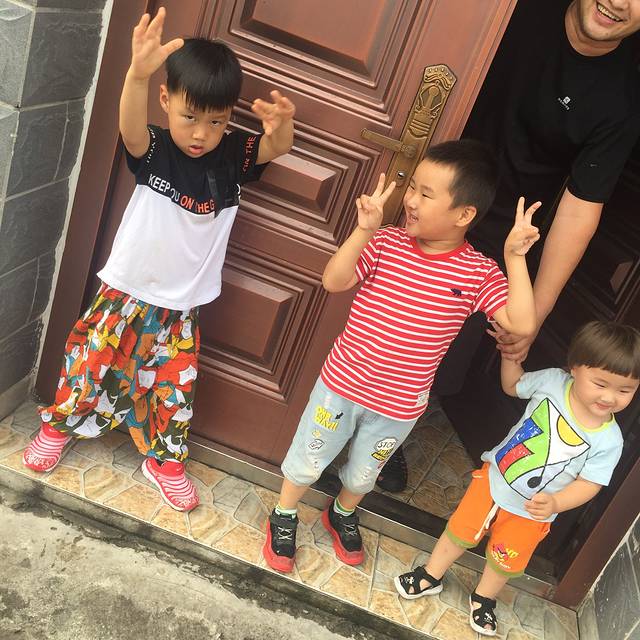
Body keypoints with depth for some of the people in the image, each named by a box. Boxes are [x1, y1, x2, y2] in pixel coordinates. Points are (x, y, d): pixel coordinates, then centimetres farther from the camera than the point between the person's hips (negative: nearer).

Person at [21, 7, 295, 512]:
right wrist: (138, 73, -58)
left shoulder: (232, 156, -7)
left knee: (175, 387, 11)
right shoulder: (153, 150, -15)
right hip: (125, 293, -1)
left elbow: (277, 147, -21)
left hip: (179, 308, 2)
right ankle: (60, 425, 44)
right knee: (90, 362, 13)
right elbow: (131, 127, -36)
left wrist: (282, 123, -46)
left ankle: (166, 460, 34)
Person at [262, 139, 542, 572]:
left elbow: (521, 323, -21)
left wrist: (515, 258, -27)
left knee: (363, 473, 26)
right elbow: (334, 281, -20)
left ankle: (342, 515, 58)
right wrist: (363, 231, -32)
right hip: (342, 384, 0)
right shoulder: (387, 243, -13)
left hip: (399, 406, 1)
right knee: (307, 461, 19)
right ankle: (284, 517, 48)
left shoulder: (478, 273, -13)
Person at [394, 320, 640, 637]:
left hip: (530, 513, 0)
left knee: (504, 563, 21)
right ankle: (431, 577, 45)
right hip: (493, 480, 1)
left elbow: (588, 484, -18)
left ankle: (483, 599, 52)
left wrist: (555, 503, -36)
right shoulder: (553, 380, -22)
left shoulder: (608, 440, -24)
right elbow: (512, 386, -1)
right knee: (460, 532, 17)